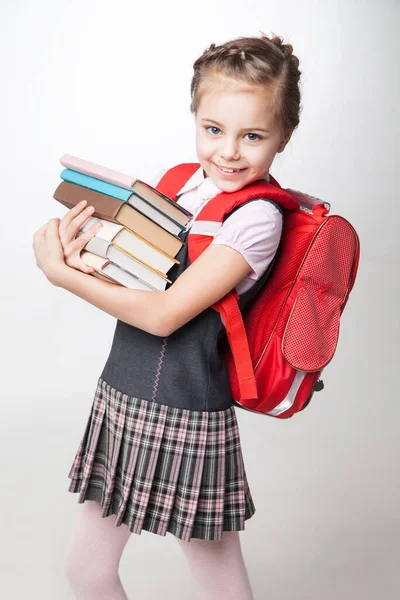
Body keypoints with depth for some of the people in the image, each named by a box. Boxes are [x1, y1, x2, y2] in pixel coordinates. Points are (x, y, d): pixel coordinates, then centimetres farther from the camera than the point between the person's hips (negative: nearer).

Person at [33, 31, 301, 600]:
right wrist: (80, 246, -11)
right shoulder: (180, 180, 4)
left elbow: (163, 314, -20)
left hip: (186, 421, -6)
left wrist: (62, 273, -15)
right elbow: (130, 273, 10)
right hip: (118, 401, 7)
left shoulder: (258, 217, -17)